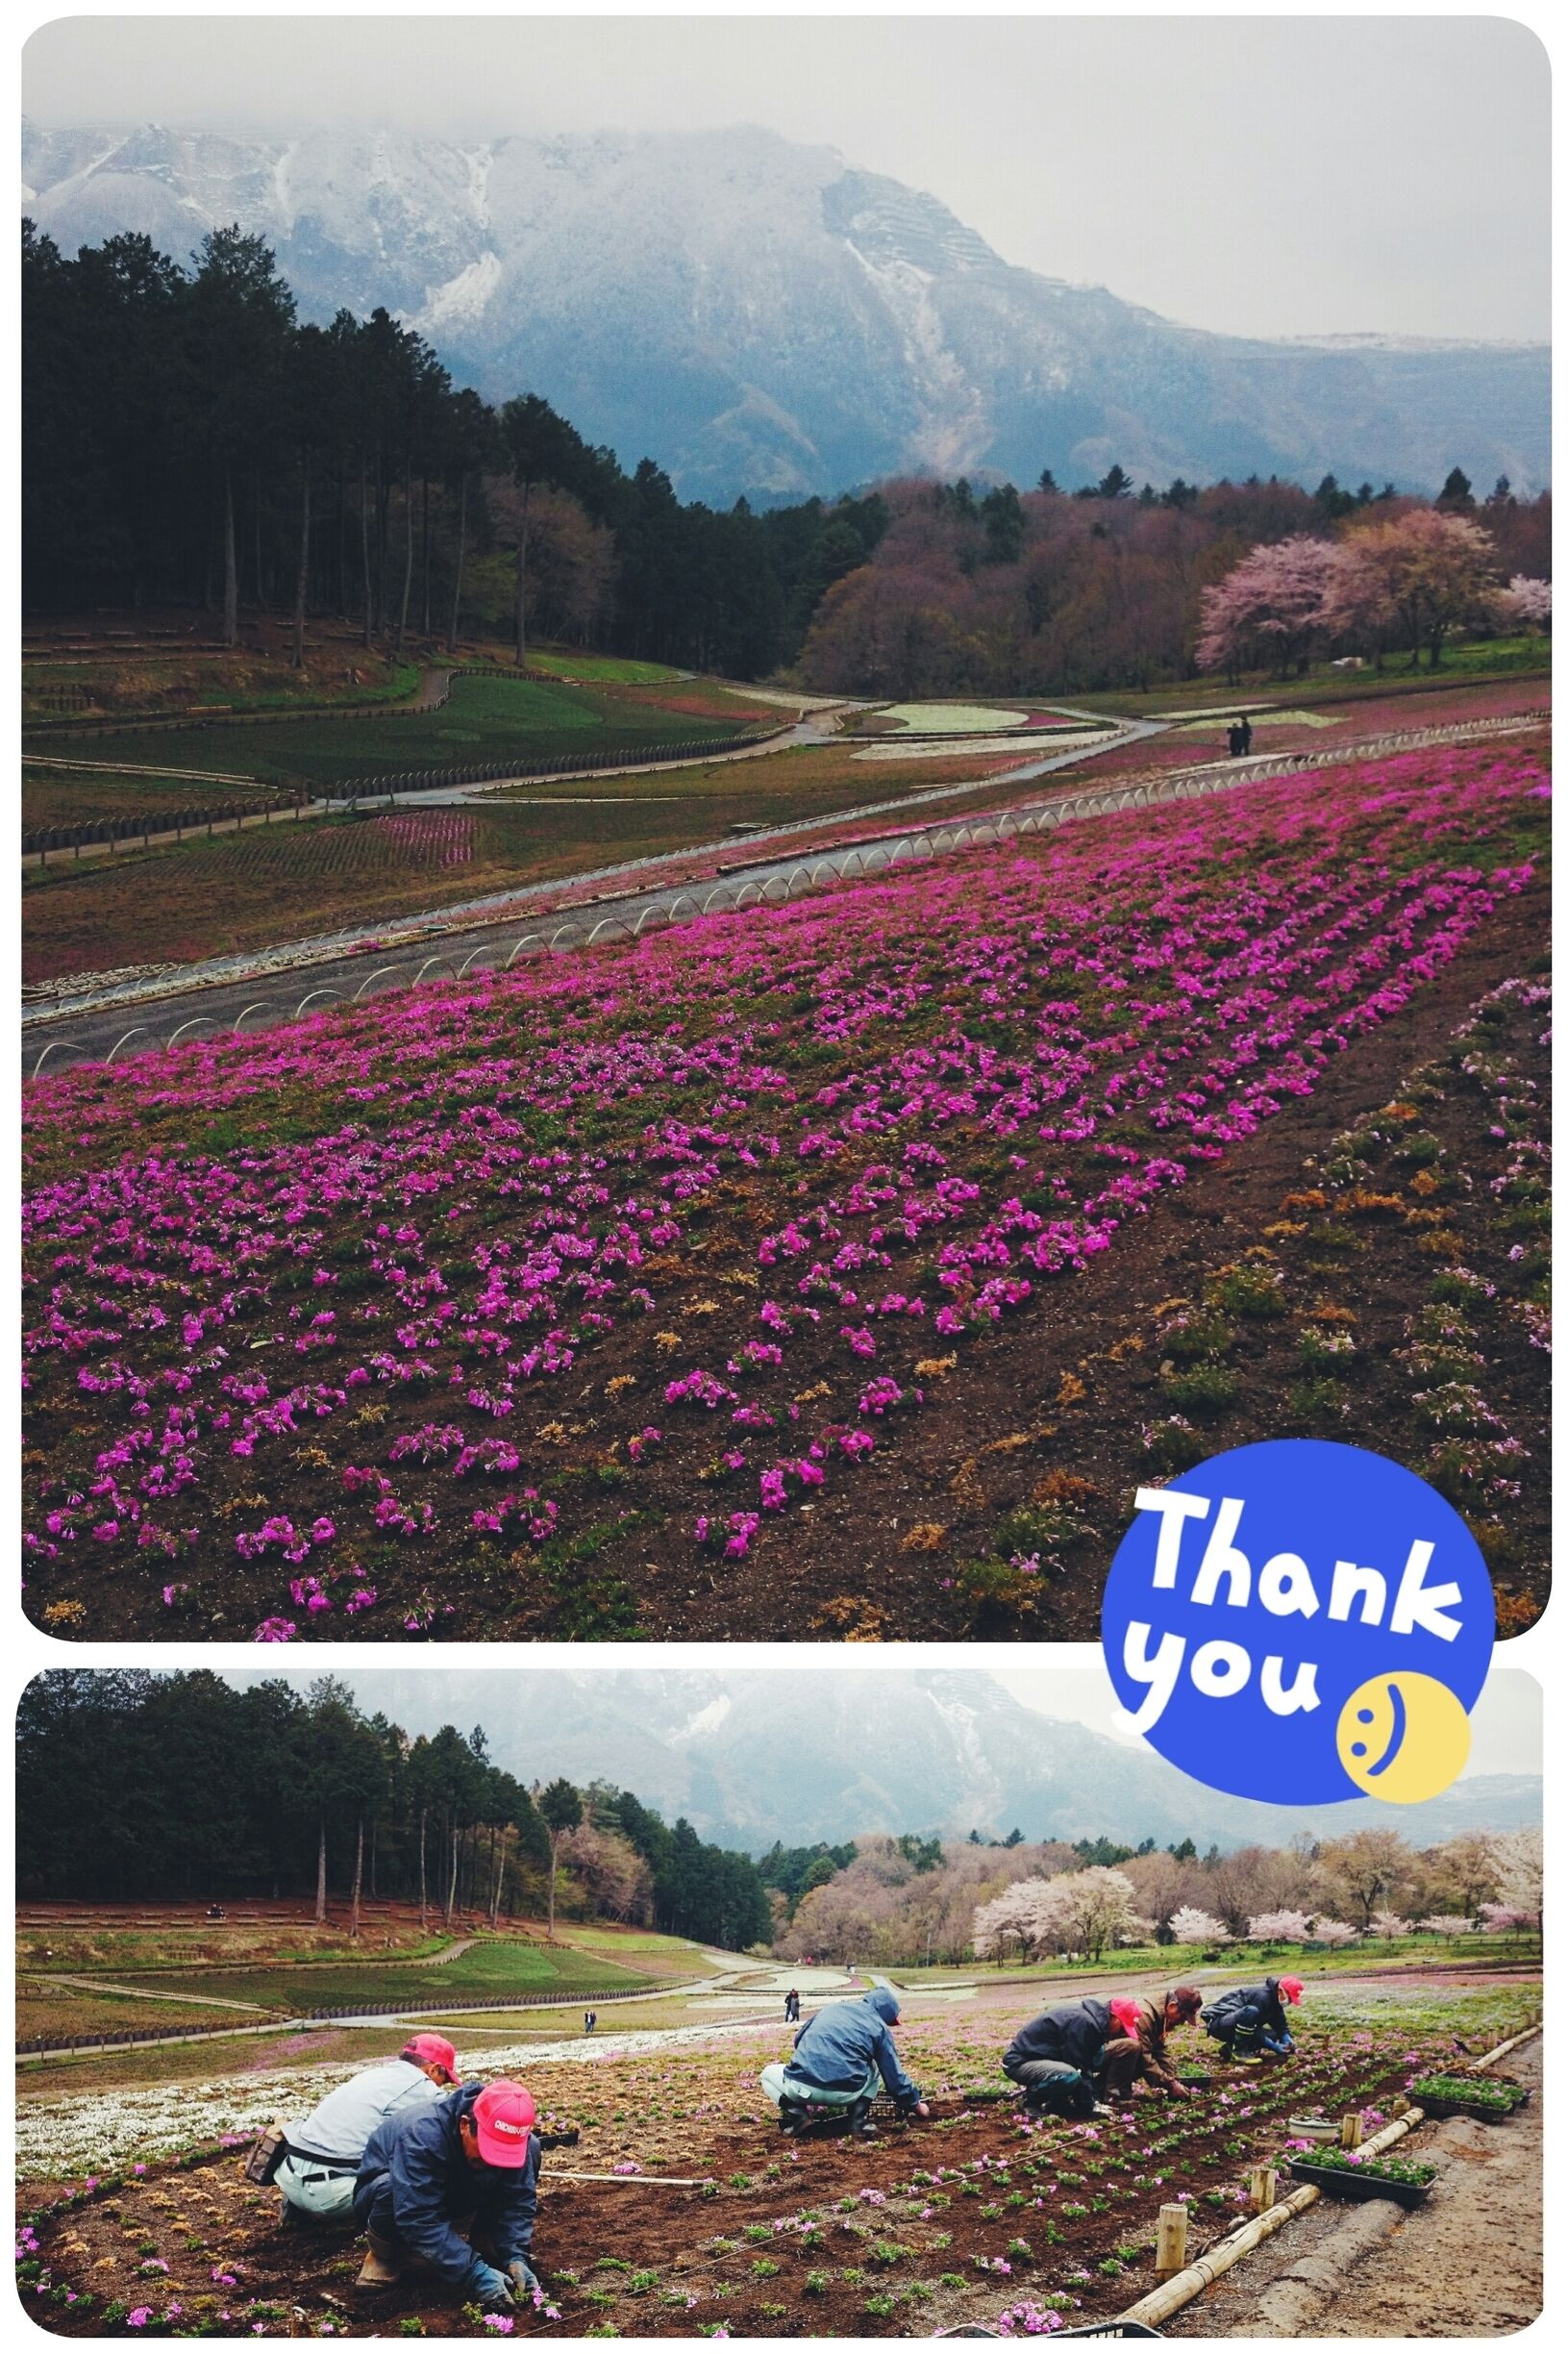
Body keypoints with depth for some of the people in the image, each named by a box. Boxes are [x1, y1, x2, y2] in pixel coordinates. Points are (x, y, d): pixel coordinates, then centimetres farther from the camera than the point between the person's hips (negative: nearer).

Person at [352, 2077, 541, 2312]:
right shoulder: (423, 2136, -40)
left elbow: (518, 2200, -19)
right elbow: (419, 2220, -43)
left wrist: (516, 2257, -36)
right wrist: (474, 2272, -47)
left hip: (455, 2200, 5)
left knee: (532, 2147, -16)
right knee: (390, 2187, -42)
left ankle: (484, 2241, 0)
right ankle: (387, 2254, -10)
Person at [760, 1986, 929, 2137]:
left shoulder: (830, 2008, 22)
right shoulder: (880, 2028, 12)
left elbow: (798, 2039, 30)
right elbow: (894, 2075, 15)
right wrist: (915, 2104, 30)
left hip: (801, 2088, 0)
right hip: (844, 2095, 0)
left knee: (768, 2074, 32)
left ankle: (796, 2112, 6)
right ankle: (858, 2118, 12)